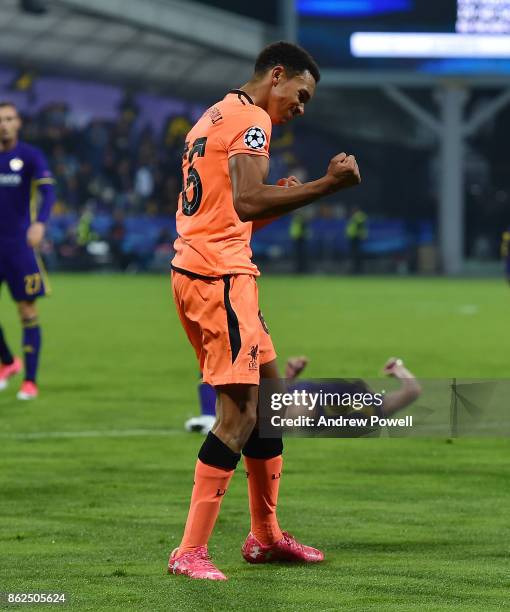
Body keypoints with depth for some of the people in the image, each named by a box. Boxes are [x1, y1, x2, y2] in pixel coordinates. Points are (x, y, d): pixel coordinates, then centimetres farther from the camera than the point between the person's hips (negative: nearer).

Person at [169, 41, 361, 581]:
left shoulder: (212, 118, 22)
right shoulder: (250, 118, -9)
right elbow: (246, 203, -23)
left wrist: (282, 201, 17)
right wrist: (324, 186, -23)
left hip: (193, 268, 11)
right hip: (220, 276, -11)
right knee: (238, 413, -12)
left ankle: (265, 536, 23)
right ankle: (190, 552, -15)